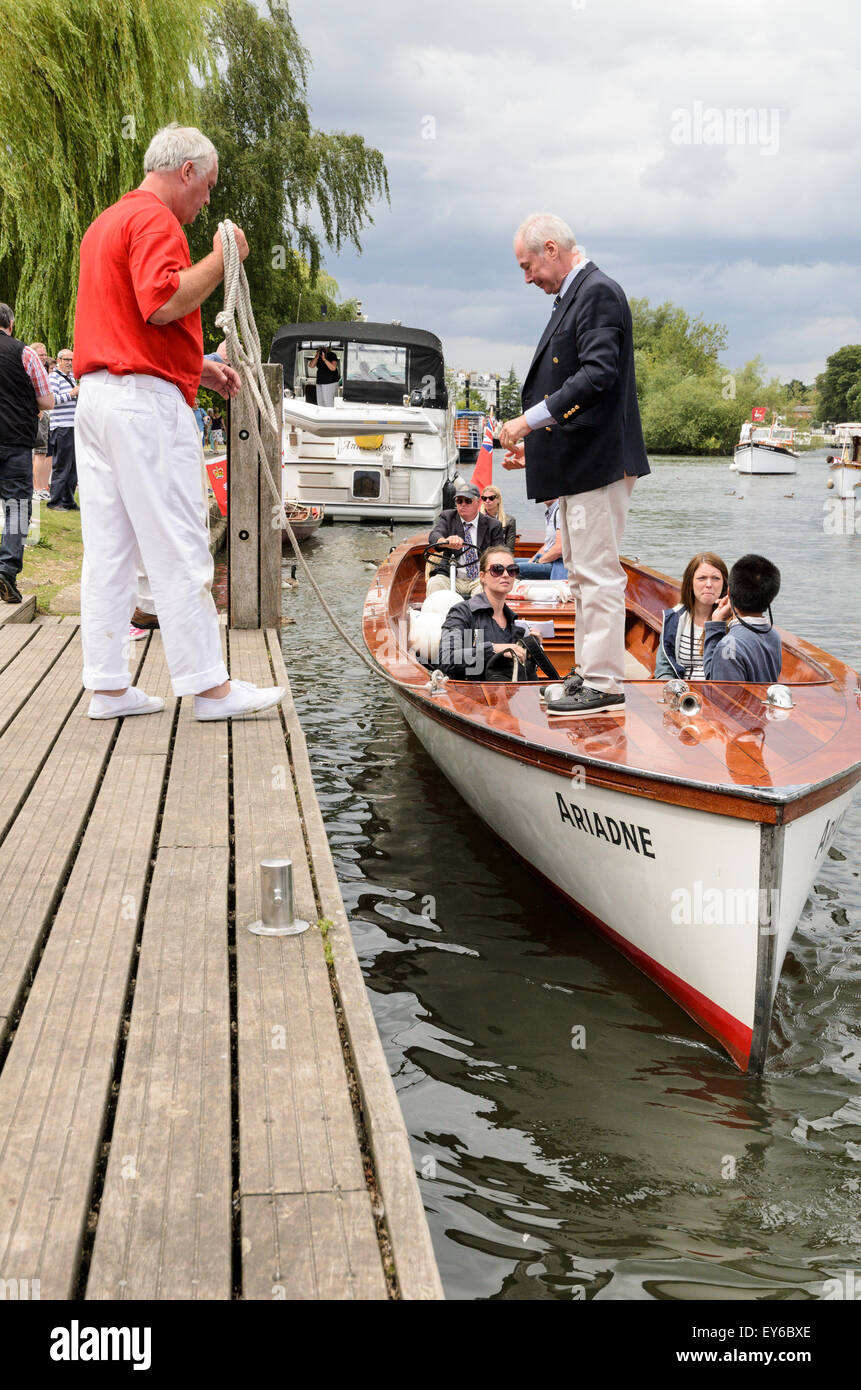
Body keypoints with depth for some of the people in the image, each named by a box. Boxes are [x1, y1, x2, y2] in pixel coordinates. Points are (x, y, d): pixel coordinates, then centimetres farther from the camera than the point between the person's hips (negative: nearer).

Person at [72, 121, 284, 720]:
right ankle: (209, 685, -1)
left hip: (97, 394, 10)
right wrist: (221, 260, -10)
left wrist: (197, 367, 22)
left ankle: (108, 685, 10)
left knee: (108, 549, 8)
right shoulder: (155, 220, -8)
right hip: (146, 399, -10)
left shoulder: (106, 222, 25)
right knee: (178, 549, -6)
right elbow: (162, 303, -22)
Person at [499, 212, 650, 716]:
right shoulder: (573, 296, 19)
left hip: (598, 462, -11)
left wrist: (531, 418, -24)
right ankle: (590, 670, 23)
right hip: (577, 463, 11)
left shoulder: (599, 291, -11)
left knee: (598, 572, -8)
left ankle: (605, 684, -4)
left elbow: (599, 373, -23)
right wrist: (535, 443, 17)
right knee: (583, 573, 15)